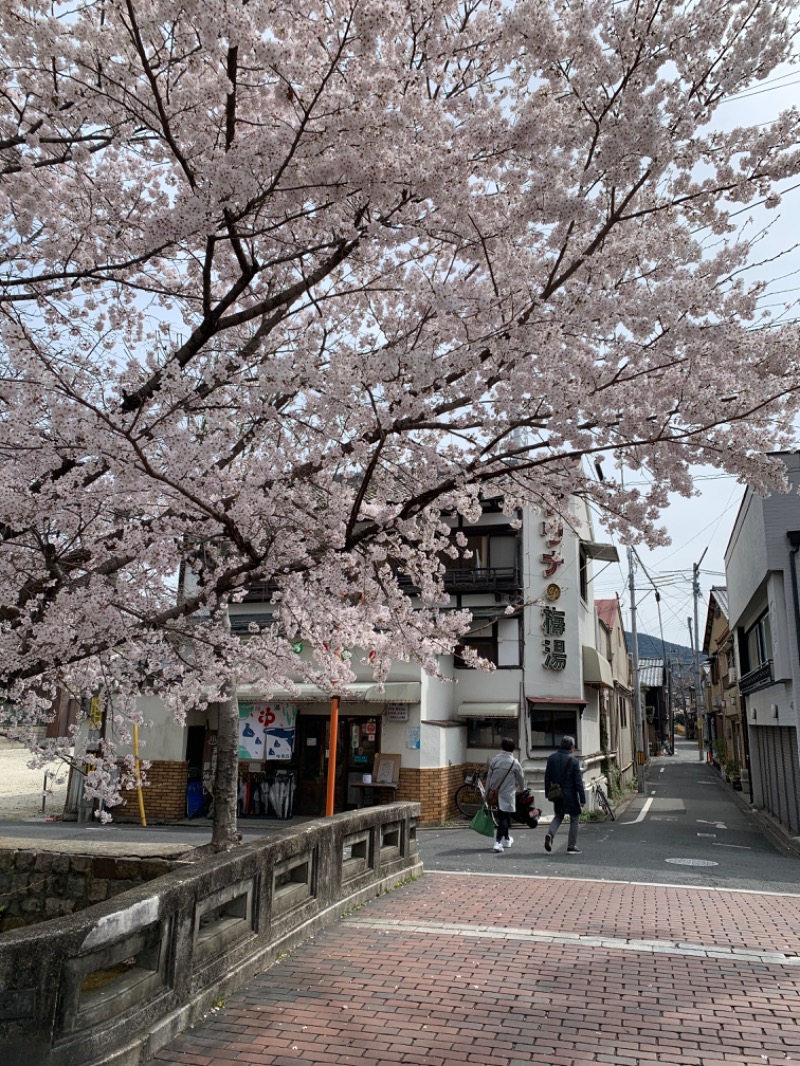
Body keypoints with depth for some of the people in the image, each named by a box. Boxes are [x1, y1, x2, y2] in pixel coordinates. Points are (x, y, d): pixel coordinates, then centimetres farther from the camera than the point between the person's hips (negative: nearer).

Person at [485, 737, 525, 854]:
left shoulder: (494, 760, 0)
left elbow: (489, 777, 4)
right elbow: (521, 778, 4)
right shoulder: (514, 763, -8)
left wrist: (487, 792, 14)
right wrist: (522, 789, 23)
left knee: (503, 816, 20)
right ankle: (498, 842, -14)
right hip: (508, 794, -4)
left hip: (495, 793, 4)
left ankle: (507, 839, 34)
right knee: (504, 817, -1)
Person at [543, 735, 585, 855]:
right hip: (570, 795, -5)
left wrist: (547, 792, 16)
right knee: (574, 820, 11)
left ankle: (550, 833, -3)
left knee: (558, 816, 22)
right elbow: (578, 782, -13)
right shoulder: (573, 761, -14)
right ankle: (572, 847, 13)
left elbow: (547, 777, 6)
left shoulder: (552, 758, 0)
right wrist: (582, 799, -8)